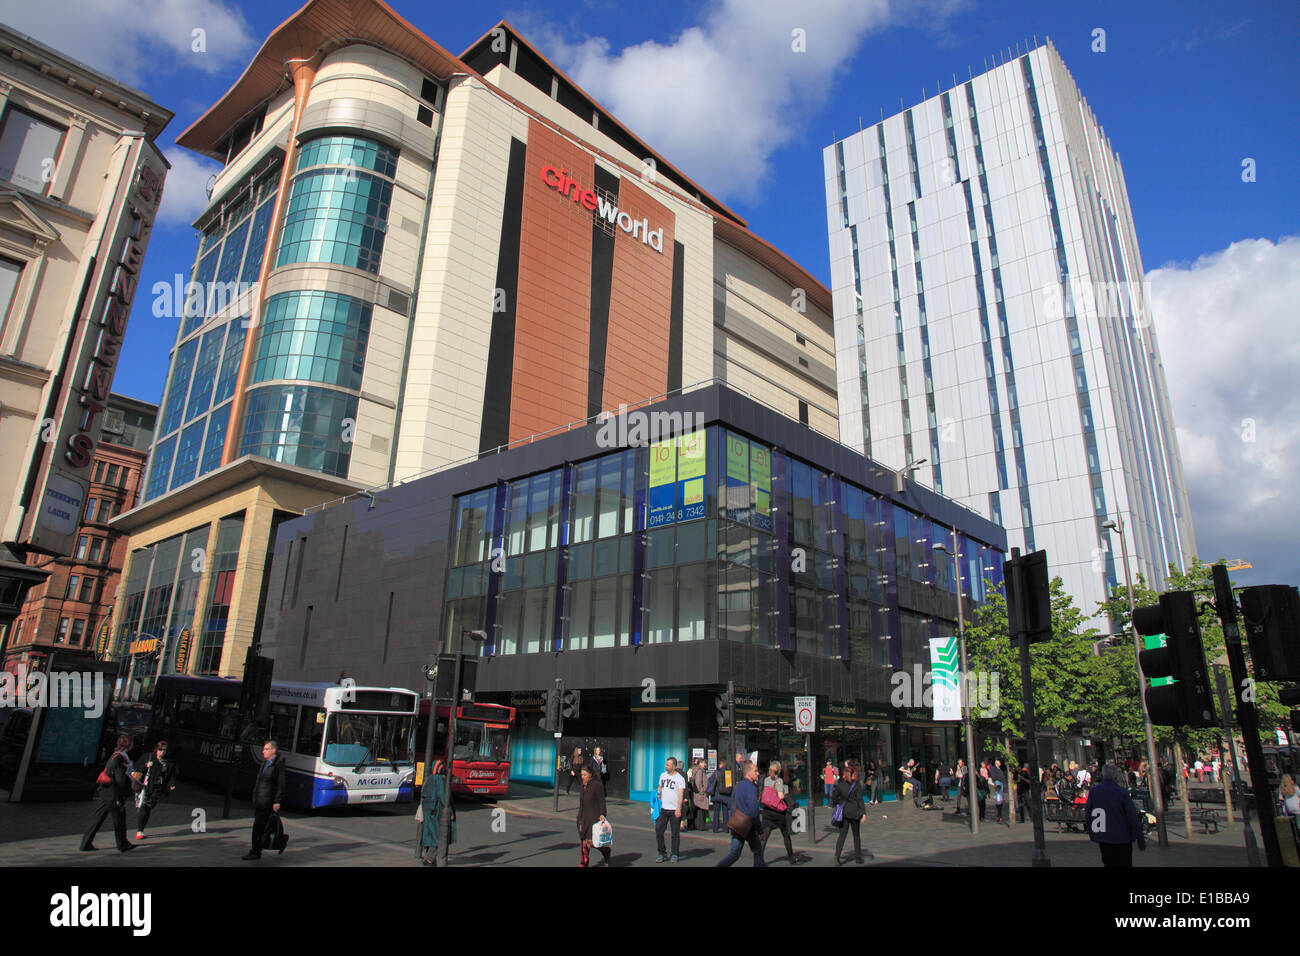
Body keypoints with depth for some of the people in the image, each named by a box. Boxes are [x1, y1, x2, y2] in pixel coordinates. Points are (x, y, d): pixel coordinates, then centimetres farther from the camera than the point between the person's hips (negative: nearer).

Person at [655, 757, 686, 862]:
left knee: (675, 834, 3)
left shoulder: (680, 778, -9)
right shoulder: (662, 775, 9)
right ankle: (662, 853, 13)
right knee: (658, 831, 0)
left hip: (675, 810, -5)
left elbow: (681, 794, -16)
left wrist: (678, 809, -25)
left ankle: (674, 854, 18)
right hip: (664, 809, 5)